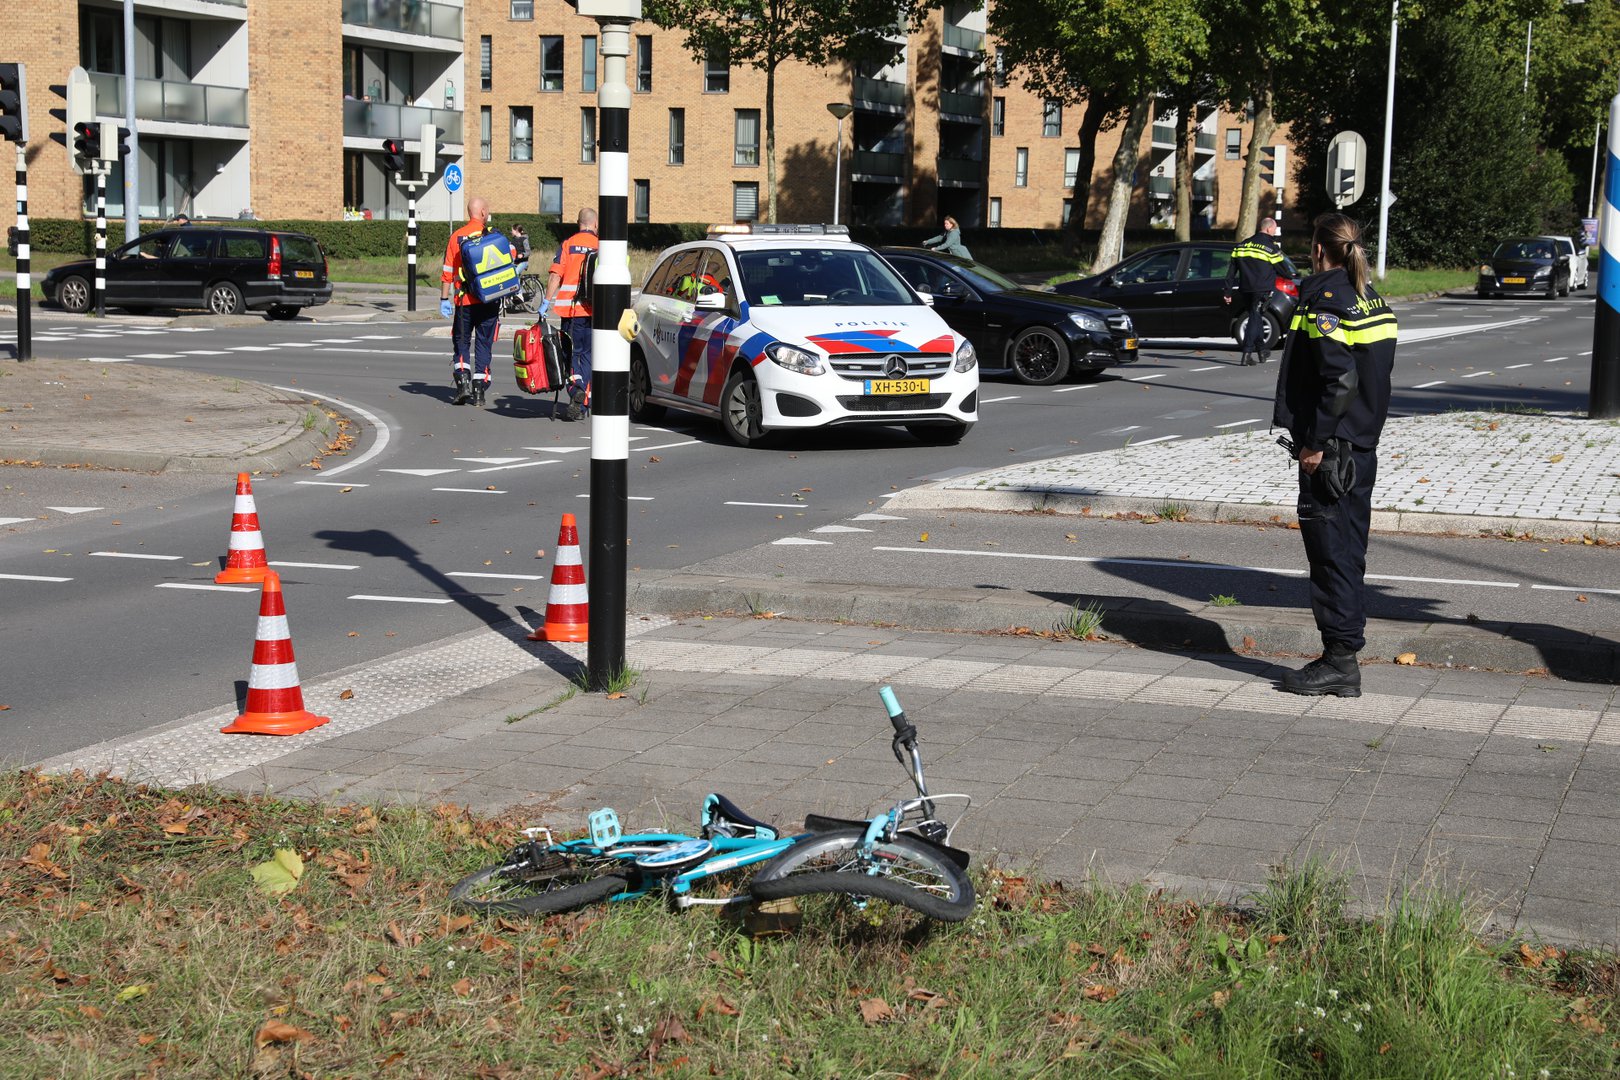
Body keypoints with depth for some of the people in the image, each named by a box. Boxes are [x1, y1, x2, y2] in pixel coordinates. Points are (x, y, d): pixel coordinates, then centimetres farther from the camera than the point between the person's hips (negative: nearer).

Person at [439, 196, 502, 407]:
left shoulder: (456, 237, 1)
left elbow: (447, 272, -1)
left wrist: (444, 299, 4)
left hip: (465, 300, 0)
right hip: (490, 301, 0)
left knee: (462, 342, 11)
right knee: (484, 345, 6)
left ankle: (463, 382, -5)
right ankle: (479, 391, 5)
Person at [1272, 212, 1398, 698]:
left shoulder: (1324, 299, -14)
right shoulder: (1371, 299, 13)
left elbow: (1340, 379, -23)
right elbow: (1376, 374, 14)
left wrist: (1315, 441, -18)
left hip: (1331, 451, -9)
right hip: (1363, 448, 9)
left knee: (1330, 548, -3)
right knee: (1347, 551, 13)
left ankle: (1340, 659, 0)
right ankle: (1343, 658, 20)